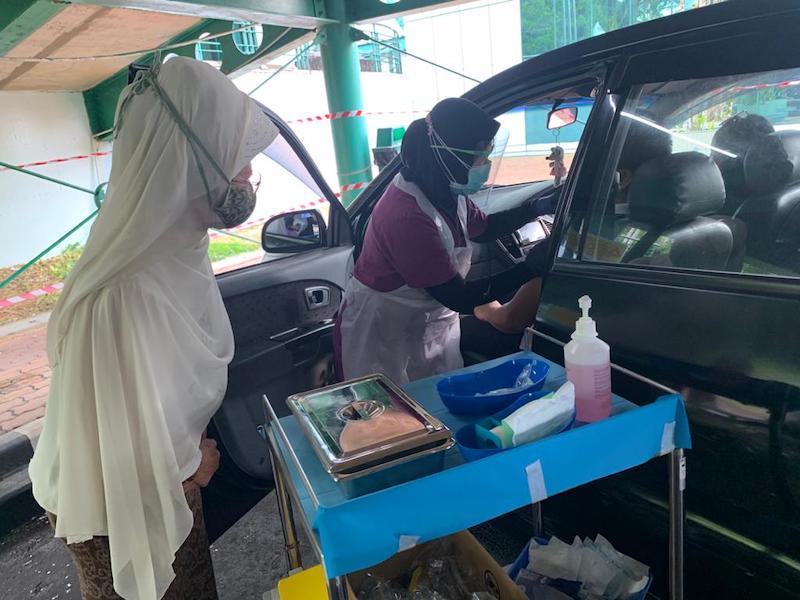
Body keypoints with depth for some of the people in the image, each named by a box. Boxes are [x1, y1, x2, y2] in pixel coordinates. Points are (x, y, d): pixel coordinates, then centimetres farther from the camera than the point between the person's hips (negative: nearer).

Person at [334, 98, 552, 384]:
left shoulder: (443, 191, -7)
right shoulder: (407, 216, -34)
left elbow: (482, 228, 15)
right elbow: (460, 298, -27)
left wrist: (537, 207, 3)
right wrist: (530, 268, -23)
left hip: (430, 323, 8)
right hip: (383, 336, -8)